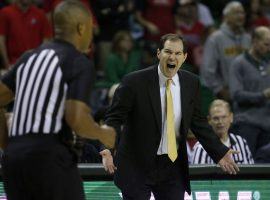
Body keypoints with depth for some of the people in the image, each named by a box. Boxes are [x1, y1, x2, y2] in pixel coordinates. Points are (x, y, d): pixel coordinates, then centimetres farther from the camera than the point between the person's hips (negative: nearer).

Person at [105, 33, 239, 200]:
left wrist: (219, 152, 5)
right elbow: (114, 118, -10)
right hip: (137, 166, -4)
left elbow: (197, 122, 11)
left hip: (173, 166, 4)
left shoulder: (191, 83, 2)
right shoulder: (134, 82, -12)